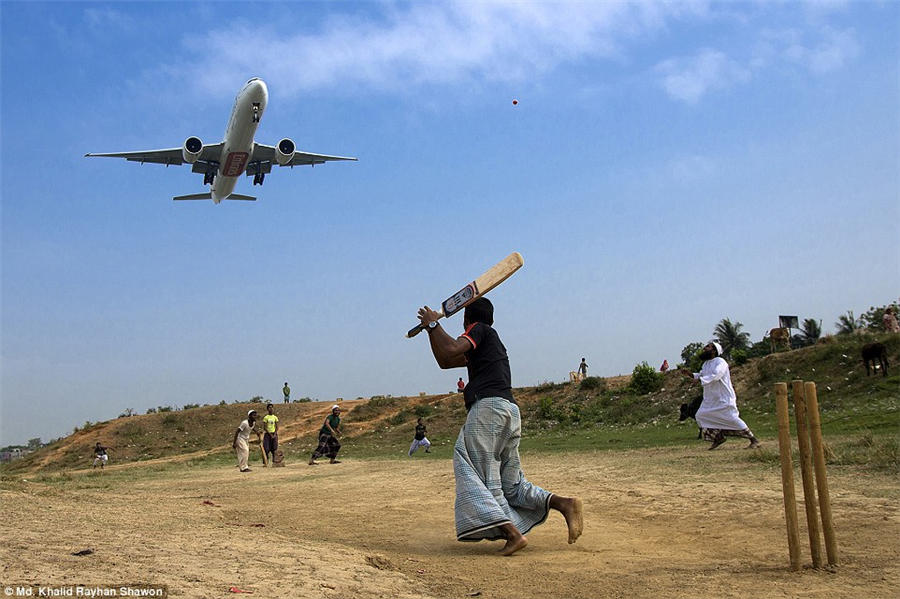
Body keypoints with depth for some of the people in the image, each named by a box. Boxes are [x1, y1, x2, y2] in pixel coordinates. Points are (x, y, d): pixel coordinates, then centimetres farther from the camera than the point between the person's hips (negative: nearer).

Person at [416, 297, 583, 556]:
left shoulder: (479, 329, 6)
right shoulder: (489, 341, 32)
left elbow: (451, 350, -13)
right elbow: (445, 361, 33)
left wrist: (433, 324, 0)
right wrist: (431, 328, 31)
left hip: (488, 406, -9)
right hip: (510, 410, 9)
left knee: (475, 477, -12)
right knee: (511, 484, 11)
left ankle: (512, 532, -24)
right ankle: (565, 504, -3)